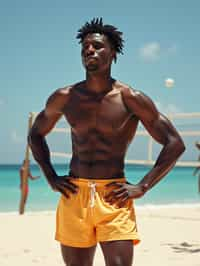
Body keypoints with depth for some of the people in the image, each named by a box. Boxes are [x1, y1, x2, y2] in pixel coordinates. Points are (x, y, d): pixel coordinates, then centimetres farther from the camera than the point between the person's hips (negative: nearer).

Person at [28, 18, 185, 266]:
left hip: (114, 197, -3)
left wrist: (142, 187, -7)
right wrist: (51, 177, 8)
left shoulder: (131, 98, -4)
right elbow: (35, 134, 22)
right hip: (74, 195, 3)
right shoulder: (64, 97, 5)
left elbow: (175, 144, -1)